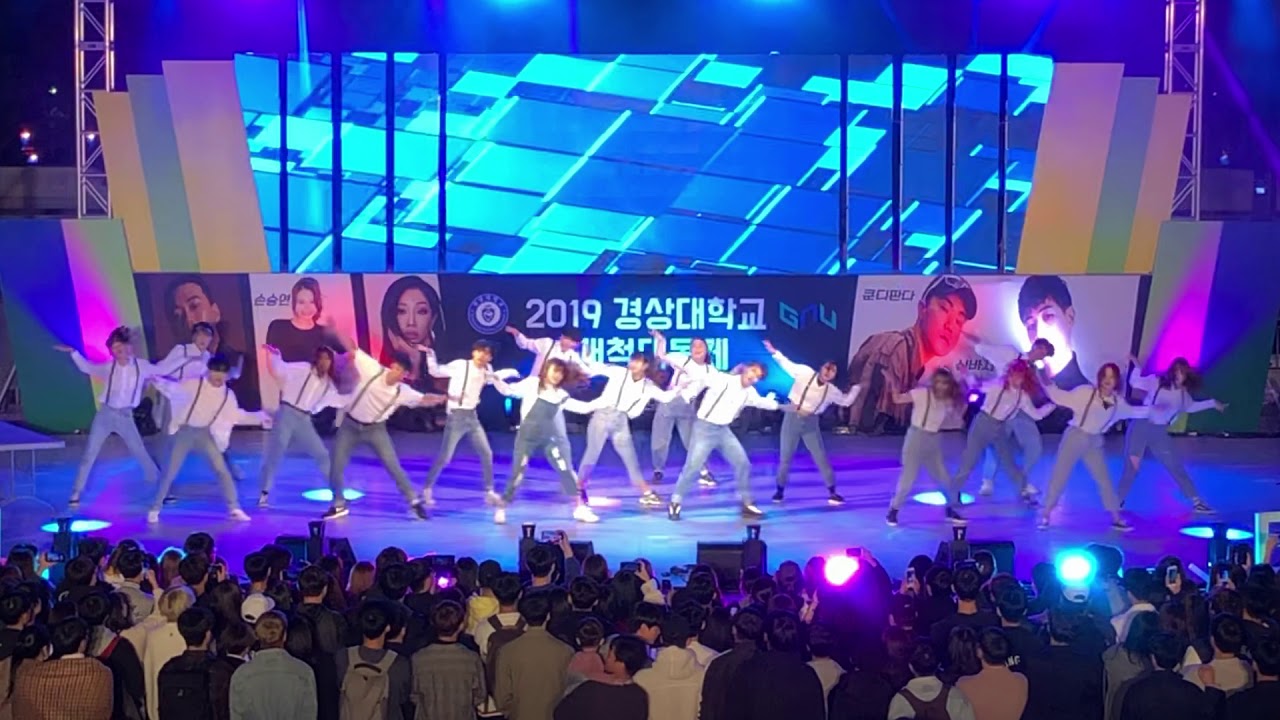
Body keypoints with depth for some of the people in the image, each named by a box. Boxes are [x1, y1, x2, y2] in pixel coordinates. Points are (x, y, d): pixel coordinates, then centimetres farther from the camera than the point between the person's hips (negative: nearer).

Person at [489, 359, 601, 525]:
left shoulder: (561, 394, 11)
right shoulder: (532, 384, 1)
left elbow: (582, 407, 14)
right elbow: (509, 390, -6)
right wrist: (496, 380, -23)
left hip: (551, 437, 3)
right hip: (528, 436, -3)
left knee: (566, 471, 1)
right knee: (518, 472, -5)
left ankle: (580, 508, 11)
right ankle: (501, 509, 9)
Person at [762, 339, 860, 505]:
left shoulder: (831, 391, -1)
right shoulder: (805, 373, -8)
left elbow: (846, 400, 12)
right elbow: (787, 364, 1)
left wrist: (857, 386, 1)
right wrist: (774, 353, -9)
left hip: (811, 424, 2)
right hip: (792, 418, -2)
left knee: (821, 457, 0)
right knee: (785, 458, 5)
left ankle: (832, 492, 10)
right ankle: (780, 490, 22)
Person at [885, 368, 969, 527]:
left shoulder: (949, 402, 5)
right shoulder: (922, 394, -13)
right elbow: (898, 399, -15)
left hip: (934, 442, 6)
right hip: (917, 437, -6)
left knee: (945, 478, 10)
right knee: (908, 478, -7)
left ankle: (951, 510, 28)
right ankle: (893, 511, 7)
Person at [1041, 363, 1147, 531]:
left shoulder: (1117, 402, 3)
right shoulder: (1085, 392, -12)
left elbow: (1132, 411, 21)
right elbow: (1061, 397, -12)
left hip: (1095, 442, 4)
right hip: (1075, 437, -4)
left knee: (1104, 480, 8)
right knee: (1060, 476, -5)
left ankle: (1117, 519, 19)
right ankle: (1045, 515, 5)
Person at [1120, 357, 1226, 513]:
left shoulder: (1183, 393, 7)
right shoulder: (1157, 382, -7)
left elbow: (1190, 406, 28)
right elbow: (1135, 382, -11)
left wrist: (1212, 403, 29)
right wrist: (1136, 367, -26)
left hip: (1160, 432, 4)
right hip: (1141, 427, -4)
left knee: (1176, 467, 6)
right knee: (1132, 467, -4)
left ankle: (1197, 502, 12)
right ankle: (1117, 501, 13)